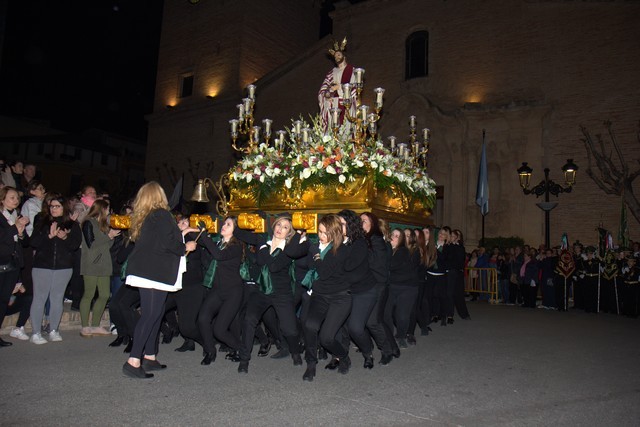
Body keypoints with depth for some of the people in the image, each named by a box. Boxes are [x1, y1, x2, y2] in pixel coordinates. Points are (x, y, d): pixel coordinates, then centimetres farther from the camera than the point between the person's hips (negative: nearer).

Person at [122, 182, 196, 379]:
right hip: (154, 272, -9)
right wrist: (185, 247, -3)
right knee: (150, 315, -8)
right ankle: (133, 361, -9)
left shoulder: (143, 217, 16)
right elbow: (168, 243, -19)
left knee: (155, 313, 15)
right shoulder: (161, 214, -11)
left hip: (144, 271, 9)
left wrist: (180, 234, 25)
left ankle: (149, 357, 21)